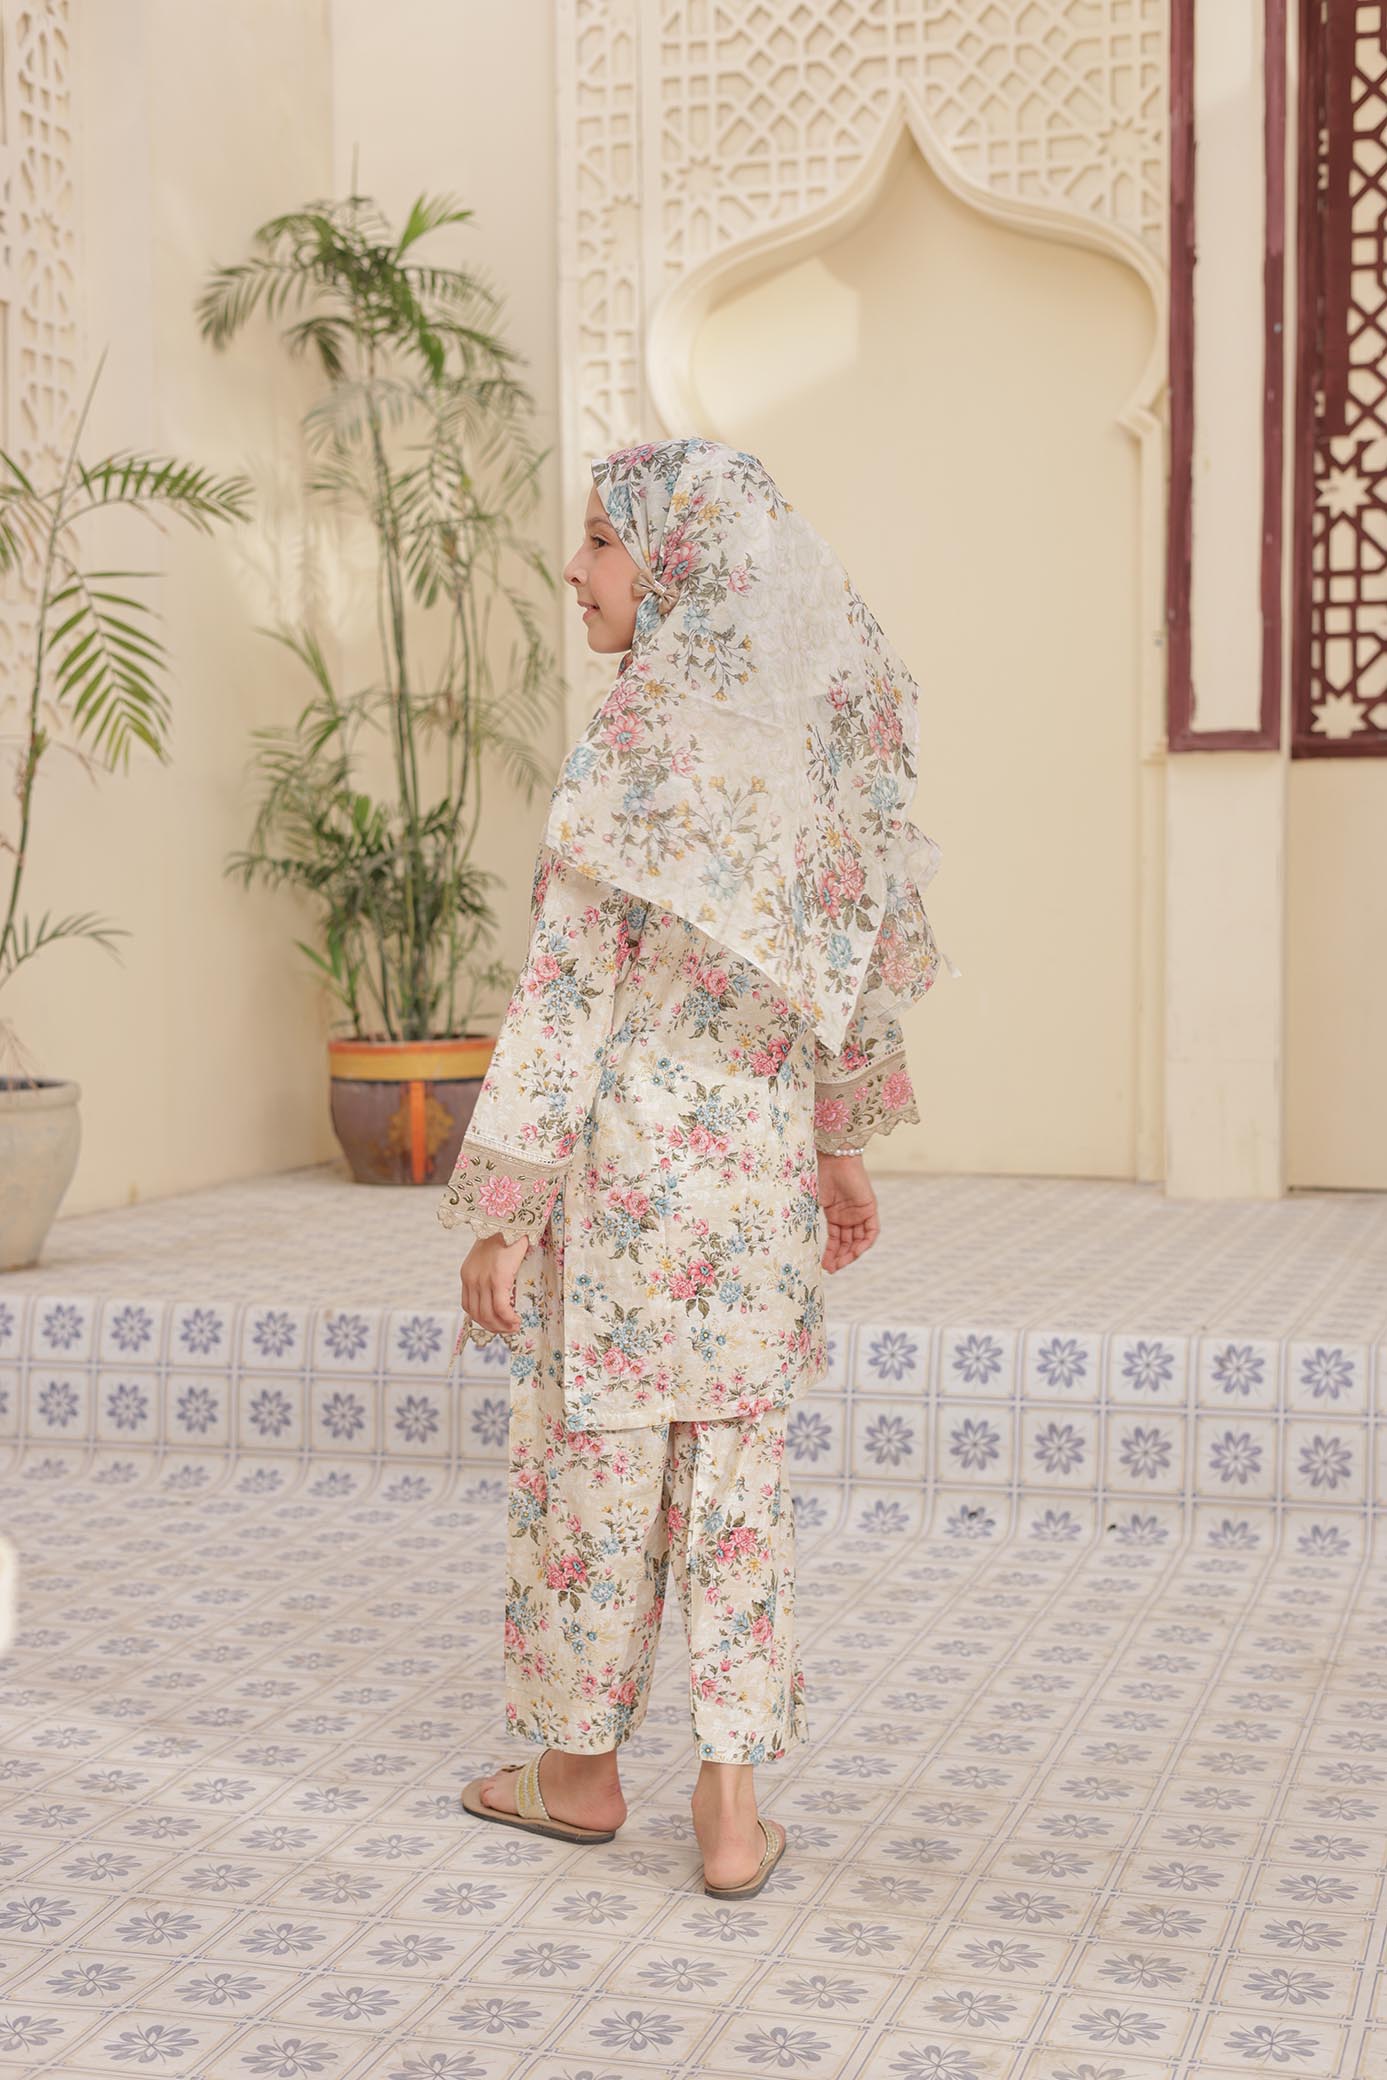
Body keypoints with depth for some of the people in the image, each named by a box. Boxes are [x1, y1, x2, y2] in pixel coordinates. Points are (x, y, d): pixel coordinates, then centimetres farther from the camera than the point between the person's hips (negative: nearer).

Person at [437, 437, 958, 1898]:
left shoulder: (635, 746, -15)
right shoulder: (813, 737, 5)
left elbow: (568, 994, -17)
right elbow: (849, 962, 12)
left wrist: (502, 1209, -13)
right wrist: (841, 1145, 22)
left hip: (624, 1156, -6)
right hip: (760, 1161, 6)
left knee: (589, 1464, 10)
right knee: (734, 1475, 11)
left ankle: (578, 1766, 27)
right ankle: (732, 1810, 14)